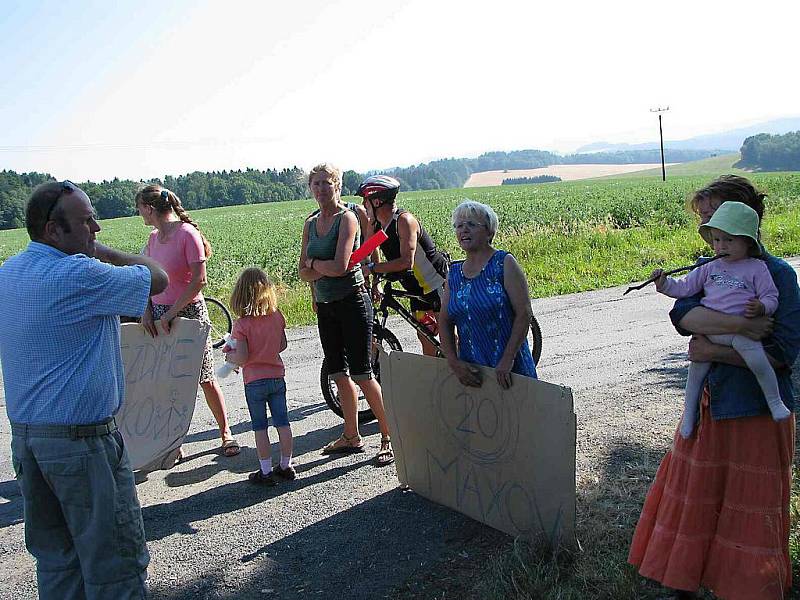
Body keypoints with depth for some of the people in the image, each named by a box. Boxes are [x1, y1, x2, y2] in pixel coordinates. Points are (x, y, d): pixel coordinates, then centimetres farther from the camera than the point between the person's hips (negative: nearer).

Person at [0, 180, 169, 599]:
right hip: (82, 441, -9)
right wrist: (102, 251, 1)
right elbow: (157, 279, -11)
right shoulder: (78, 275, -19)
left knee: (55, 557, 19)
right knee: (114, 562, 4)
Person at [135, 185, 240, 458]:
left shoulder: (188, 234, -14)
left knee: (205, 378, 2)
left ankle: (226, 433, 18)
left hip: (189, 312, -6)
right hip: (160, 315, 6)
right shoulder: (153, 238, 8)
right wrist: (147, 311, -5)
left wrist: (171, 313, -19)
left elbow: (199, 280, -19)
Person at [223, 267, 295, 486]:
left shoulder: (242, 324, -15)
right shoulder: (277, 316, -2)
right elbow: (282, 345, 7)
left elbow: (242, 357, -17)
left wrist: (229, 356, 2)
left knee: (260, 427, 5)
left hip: (254, 381, -4)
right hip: (277, 376, 4)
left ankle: (266, 472, 10)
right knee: (282, 422, 12)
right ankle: (286, 466, 22)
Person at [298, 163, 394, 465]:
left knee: (361, 374, -6)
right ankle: (351, 436, 25)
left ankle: (389, 436, 6)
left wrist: (313, 262, -4)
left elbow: (340, 266, -21)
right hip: (324, 305, 7)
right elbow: (303, 272, 8)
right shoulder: (310, 224, 11)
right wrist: (323, 269, -11)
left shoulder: (347, 218, -10)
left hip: (351, 302, -7)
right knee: (339, 374, 12)